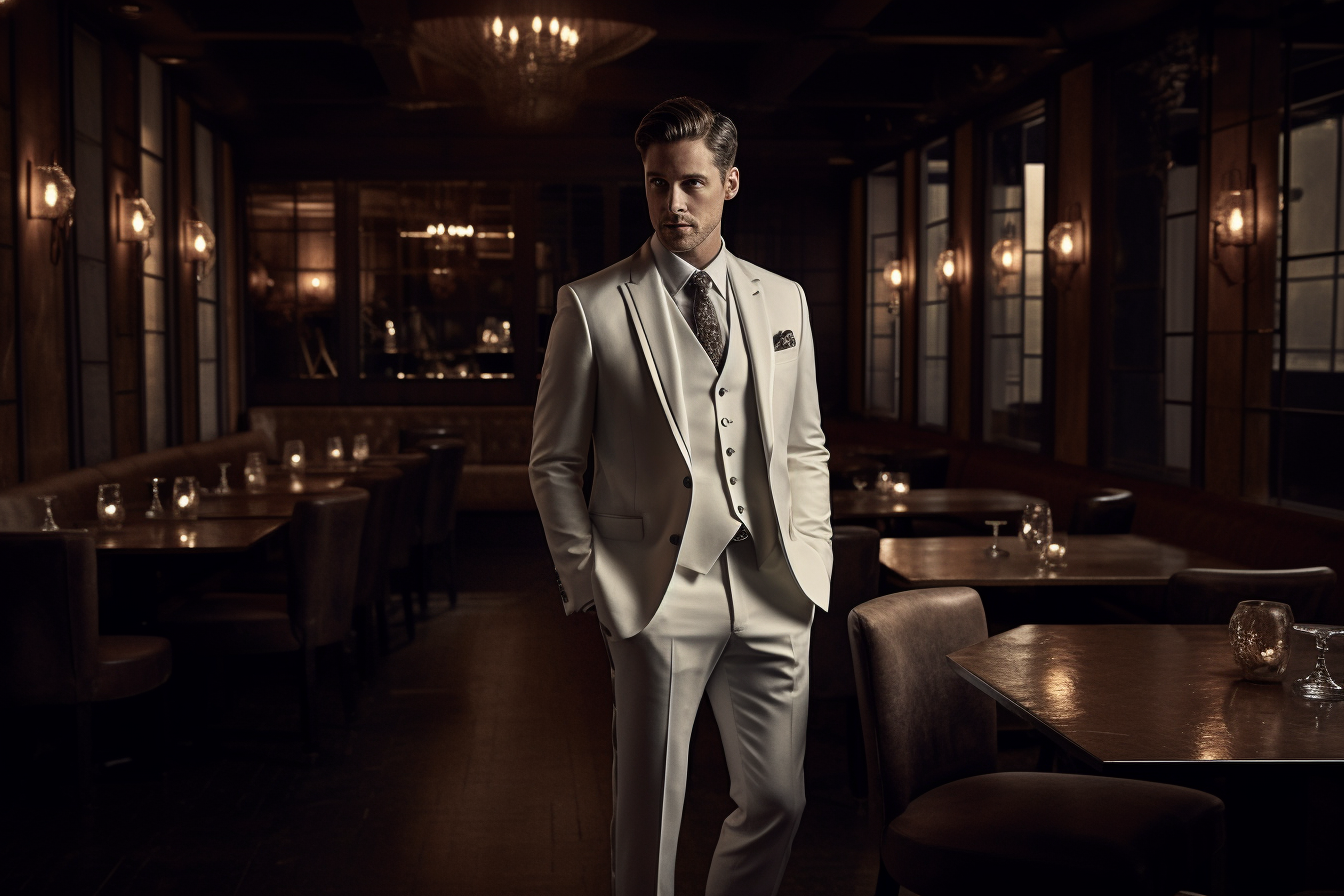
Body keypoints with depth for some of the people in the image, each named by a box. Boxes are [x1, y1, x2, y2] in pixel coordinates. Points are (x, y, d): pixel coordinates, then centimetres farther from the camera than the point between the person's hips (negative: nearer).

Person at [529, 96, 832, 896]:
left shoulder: (784, 301, 12)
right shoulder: (593, 306, -1)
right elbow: (554, 463, 3)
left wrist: (811, 559, 6)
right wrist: (590, 582, -4)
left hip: (773, 592, 4)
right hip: (661, 592, -4)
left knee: (778, 802, 10)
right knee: (650, 814, 3)